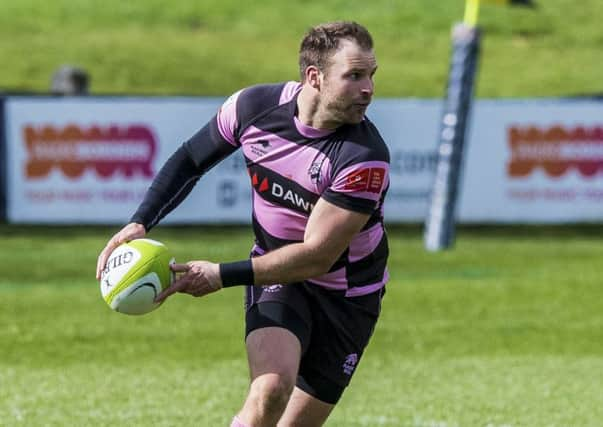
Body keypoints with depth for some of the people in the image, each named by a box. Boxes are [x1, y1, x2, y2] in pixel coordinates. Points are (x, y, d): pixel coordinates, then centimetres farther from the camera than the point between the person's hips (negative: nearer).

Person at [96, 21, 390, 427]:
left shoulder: (365, 158, -27)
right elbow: (190, 160, 4)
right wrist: (140, 223, -9)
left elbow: (317, 257, -26)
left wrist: (223, 275, -28)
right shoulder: (253, 106, -16)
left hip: (347, 297, -1)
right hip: (275, 274, 1)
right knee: (271, 387, -26)